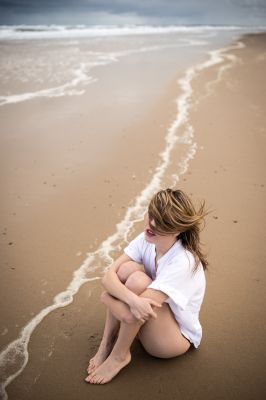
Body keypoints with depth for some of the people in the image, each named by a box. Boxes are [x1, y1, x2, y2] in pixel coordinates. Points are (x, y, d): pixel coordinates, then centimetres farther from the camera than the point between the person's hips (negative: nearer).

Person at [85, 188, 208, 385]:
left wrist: (109, 297, -19)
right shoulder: (145, 240, -12)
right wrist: (131, 299, -40)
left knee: (138, 280, -31)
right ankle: (107, 343, -9)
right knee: (127, 268, -22)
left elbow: (130, 315, -35)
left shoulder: (183, 262, -32)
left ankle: (119, 356, -10)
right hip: (152, 324, 6)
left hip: (176, 338, -5)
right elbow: (108, 276, -21)